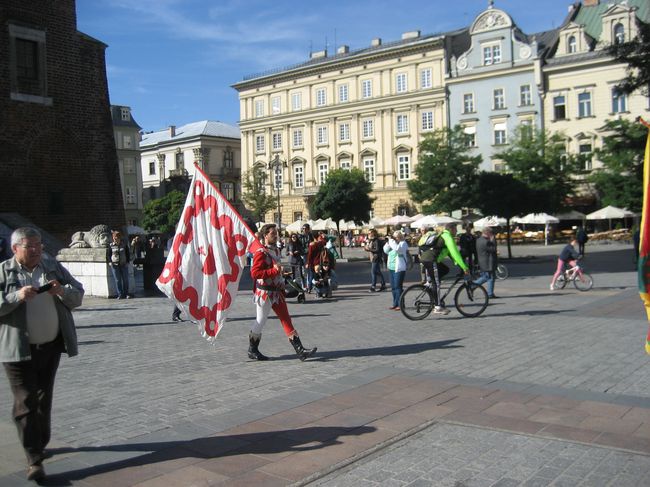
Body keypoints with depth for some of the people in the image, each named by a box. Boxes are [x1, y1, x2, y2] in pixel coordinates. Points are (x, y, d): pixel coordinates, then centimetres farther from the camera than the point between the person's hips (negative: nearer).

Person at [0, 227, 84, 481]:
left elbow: (78, 295, 5)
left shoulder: (53, 266, 5)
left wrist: (62, 291, -15)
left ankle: (40, 444, 34)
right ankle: (34, 460, -2)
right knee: (26, 402, -4)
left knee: (44, 398, 16)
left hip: (51, 346, 4)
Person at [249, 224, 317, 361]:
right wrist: (274, 270, -26)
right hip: (265, 292, -8)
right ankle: (252, 351, 21)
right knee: (260, 321, 4)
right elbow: (254, 273, -25)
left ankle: (300, 350, 0)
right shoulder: (260, 253, -15)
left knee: (286, 319, 3)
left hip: (277, 292, 8)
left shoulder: (276, 250, 13)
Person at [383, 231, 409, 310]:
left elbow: (397, 248, -25)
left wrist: (391, 241, -18)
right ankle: (395, 304, 20)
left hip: (399, 269, -8)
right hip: (391, 268, 8)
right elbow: (386, 250, 12)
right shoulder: (393, 243, 15)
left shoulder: (403, 243, -6)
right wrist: (388, 242, -1)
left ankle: (400, 304, -4)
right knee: (393, 287, 11)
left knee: (398, 287, -9)